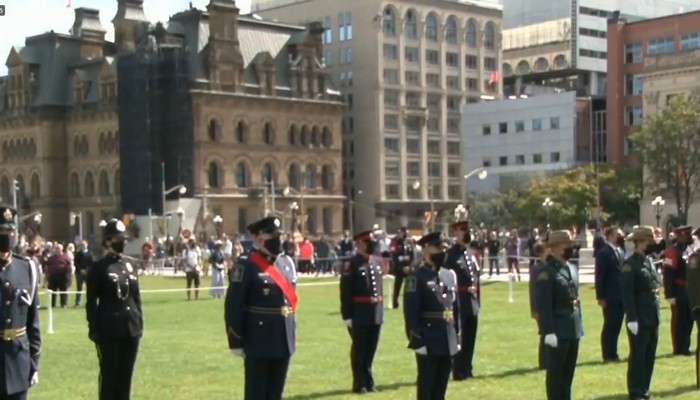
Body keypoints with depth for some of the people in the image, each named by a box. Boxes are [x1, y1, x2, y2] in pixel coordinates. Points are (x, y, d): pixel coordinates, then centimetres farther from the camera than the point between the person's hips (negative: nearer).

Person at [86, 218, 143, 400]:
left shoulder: (130, 266, 11)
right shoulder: (98, 267, -5)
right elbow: (91, 302, -6)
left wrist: (139, 324, 11)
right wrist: (94, 330, -10)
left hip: (131, 329, 5)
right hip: (109, 331, -5)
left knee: (126, 376, 11)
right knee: (109, 376, 2)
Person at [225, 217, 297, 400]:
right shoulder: (246, 266, -12)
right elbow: (233, 307, -15)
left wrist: (291, 336, 16)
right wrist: (236, 342, -16)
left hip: (283, 343, 7)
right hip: (259, 344, -7)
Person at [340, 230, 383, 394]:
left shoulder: (377, 262, 12)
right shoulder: (351, 264, -10)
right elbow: (345, 292, -13)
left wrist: (381, 310, 15)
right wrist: (347, 315, -15)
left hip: (376, 314, 6)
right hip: (360, 314, -6)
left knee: (371, 350, 13)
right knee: (359, 350, 3)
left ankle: (369, 382, 23)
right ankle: (359, 384, 11)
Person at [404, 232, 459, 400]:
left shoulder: (450, 275, 12)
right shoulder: (417, 277, -11)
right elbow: (411, 313, -15)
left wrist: (456, 337, 14)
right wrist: (417, 341, -19)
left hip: (448, 343, 7)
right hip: (428, 343, -7)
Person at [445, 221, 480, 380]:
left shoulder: (471, 253, 15)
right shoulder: (451, 254, -10)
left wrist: (477, 300, 14)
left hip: (473, 302, 8)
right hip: (459, 302, -8)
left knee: (470, 337, 13)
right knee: (458, 337, -2)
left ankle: (467, 369, 22)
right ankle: (458, 372, 4)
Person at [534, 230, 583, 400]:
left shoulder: (570, 269, 13)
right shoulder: (547, 272, -14)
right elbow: (543, 306, -18)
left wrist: (579, 325, 15)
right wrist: (549, 332, -22)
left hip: (573, 330, 8)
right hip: (558, 330, -8)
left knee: (568, 373, 15)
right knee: (556, 374, 1)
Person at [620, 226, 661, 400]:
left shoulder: (649, 261, 12)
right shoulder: (630, 264, -14)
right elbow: (627, 293, -18)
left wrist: (656, 314, 15)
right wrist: (632, 319, -21)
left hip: (653, 317, 8)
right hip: (640, 319, -8)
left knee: (650, 356, 13)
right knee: (637, 357, -1)